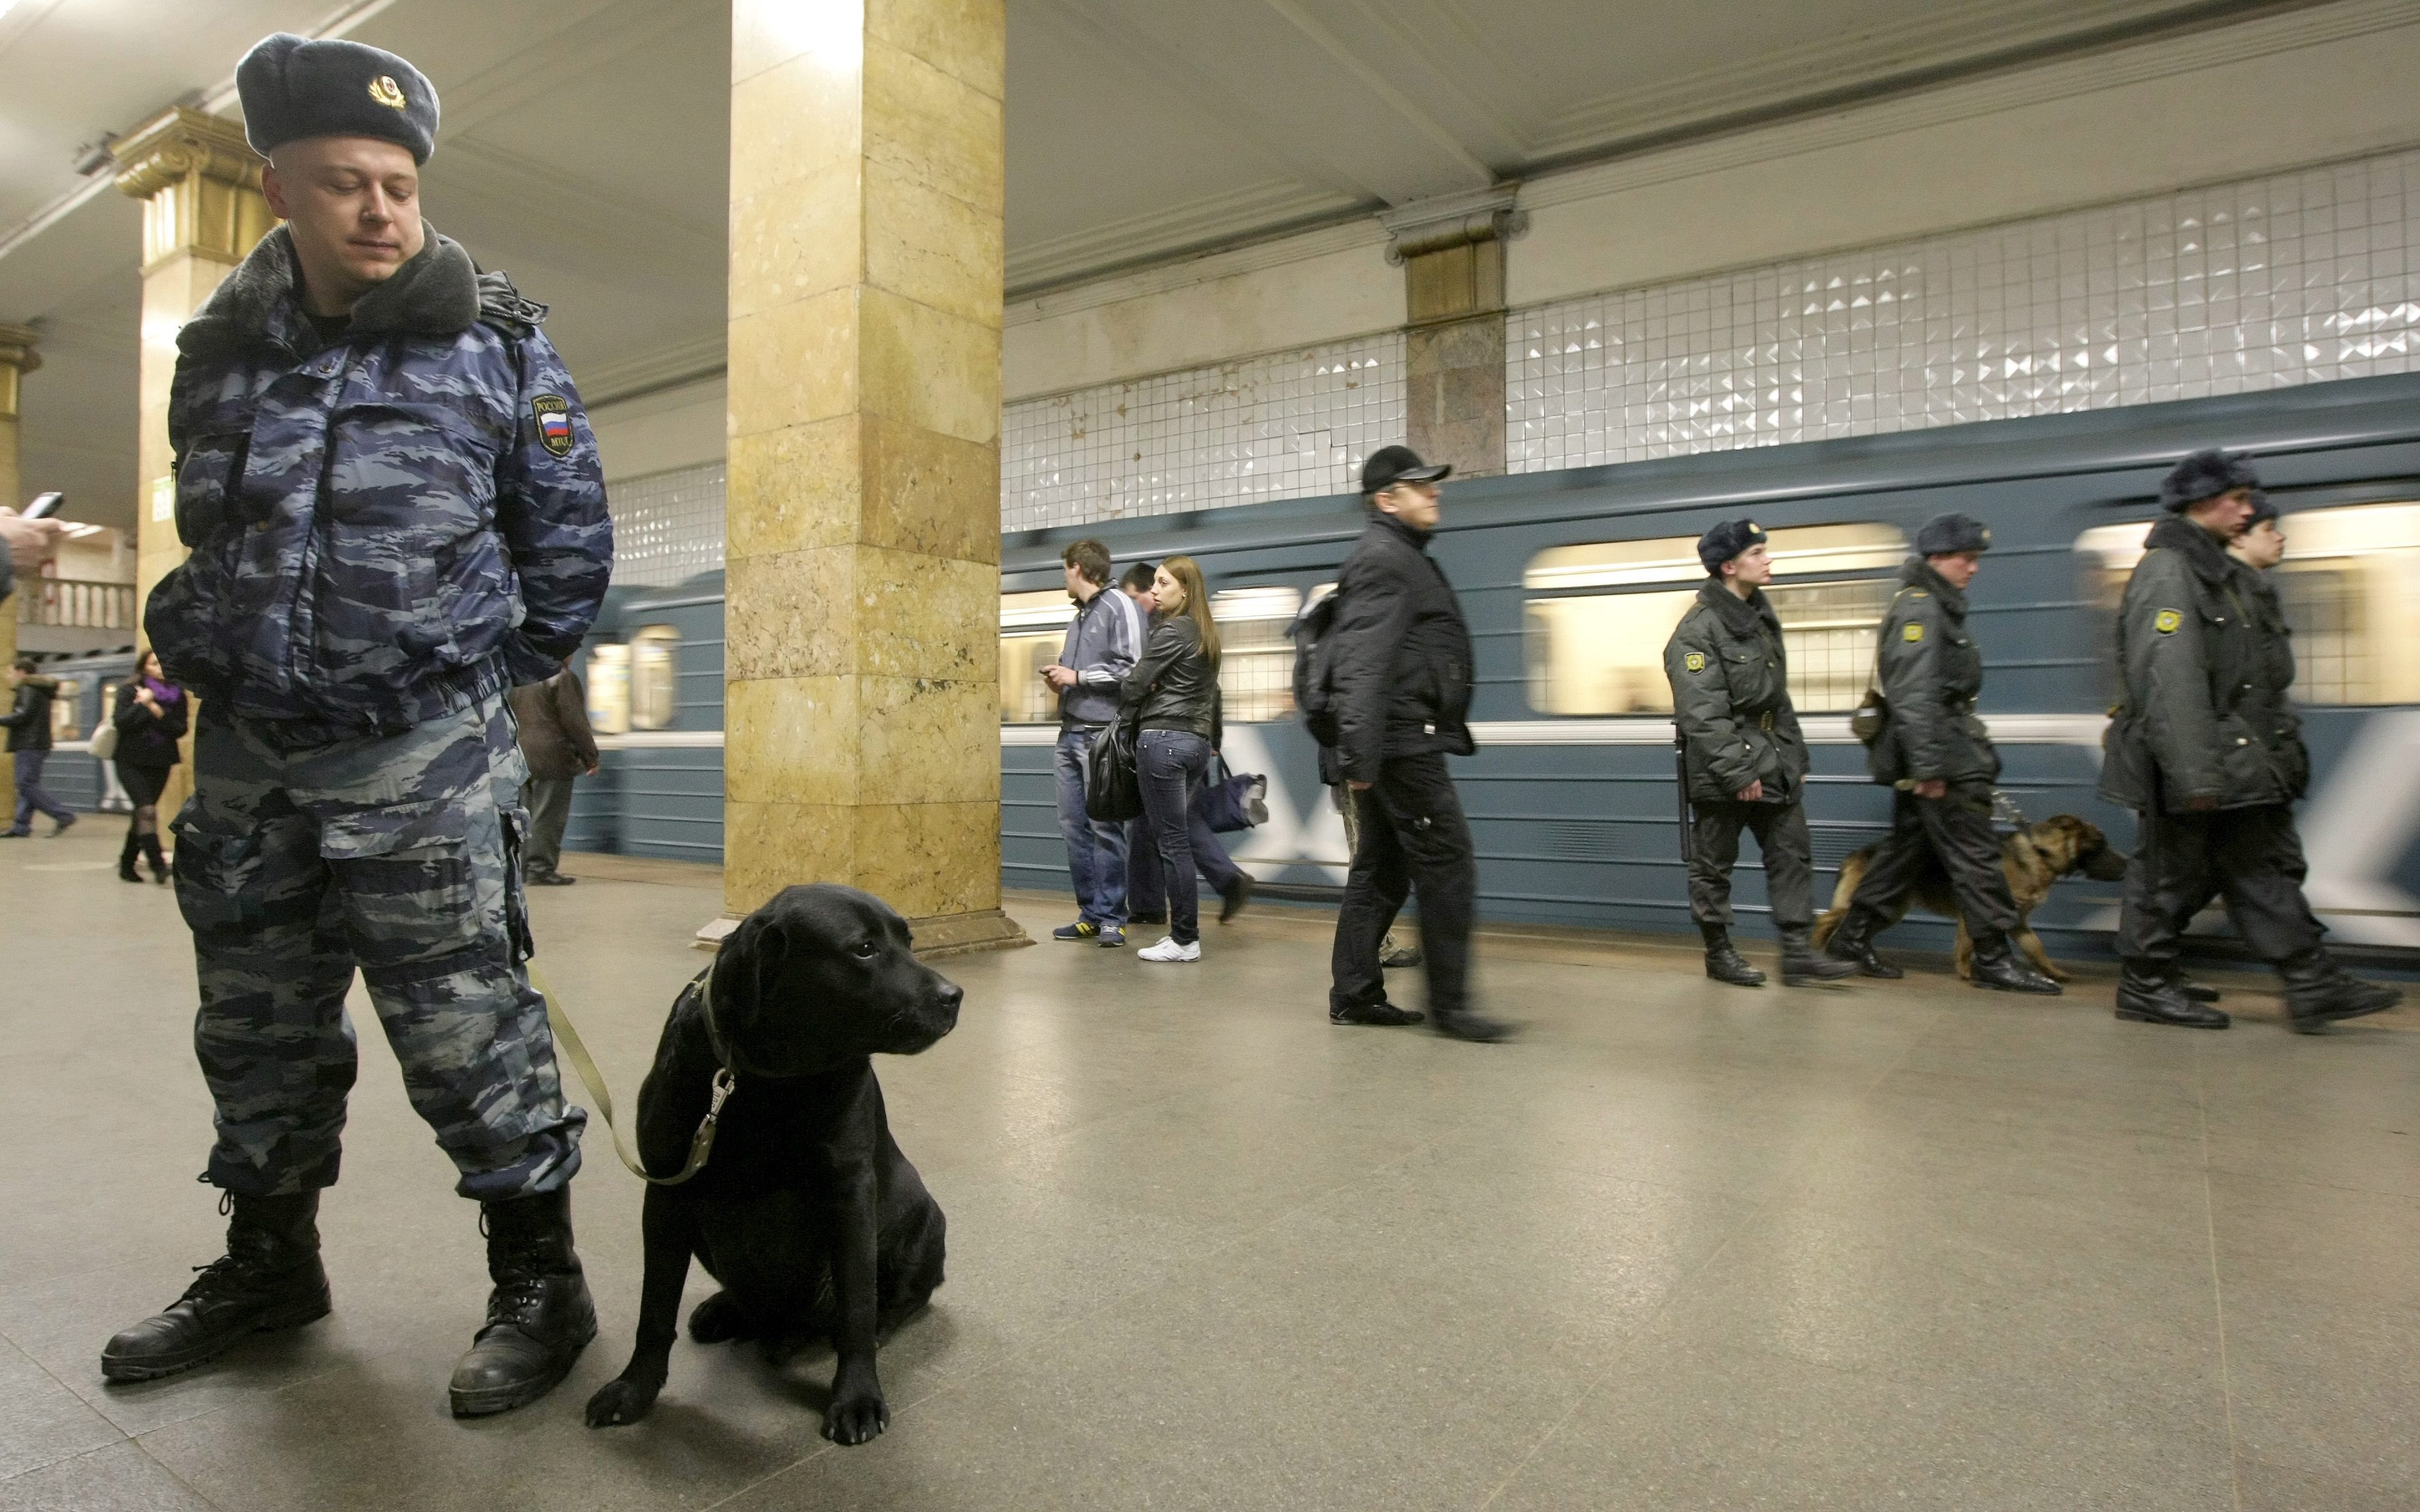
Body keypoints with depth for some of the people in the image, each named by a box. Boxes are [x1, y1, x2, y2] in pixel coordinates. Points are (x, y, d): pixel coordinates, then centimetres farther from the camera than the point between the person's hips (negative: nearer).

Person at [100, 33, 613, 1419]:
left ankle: (540, 1281, 11)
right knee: (258, 1029, 16)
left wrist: (482, 685, 5)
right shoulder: (220, 352, 7)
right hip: (246, 752, 6)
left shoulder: (498, 347, -4)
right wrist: (224, 666, 15)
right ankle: (270, 1262, 35)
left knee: (467, 1030, -4)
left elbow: (572, 546, 0)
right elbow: (211, 538, 21)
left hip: (422, 760, -5)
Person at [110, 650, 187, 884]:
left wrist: (157, 712, -16)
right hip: (132, 762, -3)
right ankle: (158, 865, -20)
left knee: (142, 813, 10)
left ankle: (127, 864, 21)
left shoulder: (177, 695, 5)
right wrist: (143, 704, -17)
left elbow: (180, 730, -5)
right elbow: (120, 721, -14)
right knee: (147, 810, -17)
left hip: (161, 763, 3)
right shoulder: (130, 690, -2)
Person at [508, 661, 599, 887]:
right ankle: (541, 869, -5)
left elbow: (510, 719, 19)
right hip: (552, 759, -7)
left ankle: (522, 868, 15)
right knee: (548, 817, -4)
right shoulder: (563, 678, -9)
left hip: (522, 758, 8)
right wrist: (590, 756, -7)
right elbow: (575, 722, -12)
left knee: (526, 816, 12)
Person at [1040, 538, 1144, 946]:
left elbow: (1133, 668, -14)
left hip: (1102, 733, -8)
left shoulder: (1118, 606, -4)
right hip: (1070, 733, 9)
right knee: (1073, 826, 7)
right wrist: (1060, 679, 6)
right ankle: (1090, 914, 13)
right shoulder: (1079, 616, 21)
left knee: (1104, 828, -6)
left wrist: (1077, 676, -10)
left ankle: (1111, 918, 1)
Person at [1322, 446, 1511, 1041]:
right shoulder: (1384, 558, -10)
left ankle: (1353, 994, 17)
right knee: (1448, 863, -7)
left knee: (1383, 869, 12)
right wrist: (1359, 753, -29)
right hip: (1402, 743, -11)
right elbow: (1362, 664, -22)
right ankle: (1449, 1005, -1)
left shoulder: (1403, 558, 23)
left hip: (1401, 744, 11)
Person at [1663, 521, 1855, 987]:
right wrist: (1737, 772, -23)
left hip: (1773, 761, 9)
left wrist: (1795, 756, 16)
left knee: (1793, 855, 6)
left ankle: (1797, 952, 12)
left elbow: (1778, 698, 18)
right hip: (1721, 770, -8)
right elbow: (1703, 715, -22)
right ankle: (1719, 953, 18)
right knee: (1713, 866, 4)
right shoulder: (1697, 631, -16)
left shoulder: (1761, 616, 13)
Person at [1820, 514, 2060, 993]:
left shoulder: (1937, 606, 18)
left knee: (1906, 847, 13)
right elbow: (1914, 695, -22)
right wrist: (1928, 766, -25)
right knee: (1975, 855, -4)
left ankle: (1852, 936, 18)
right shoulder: (1919, 607, -14)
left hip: (1936, 754, 10)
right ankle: (1994, 959, 4)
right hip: (1939, 756, -10)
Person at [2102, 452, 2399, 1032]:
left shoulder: (2224, 574, 18)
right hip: (2200, 766, -10)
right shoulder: (2166, 573, -15)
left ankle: (2315, 987, 15)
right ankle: (2145, 988, 12)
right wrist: (2195, 776, -28)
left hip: (2246, 763, 10)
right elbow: (2170, 681, -25)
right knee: (2171, 876, 1)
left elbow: (2260, 675, 24)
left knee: (2268, 866, 10)